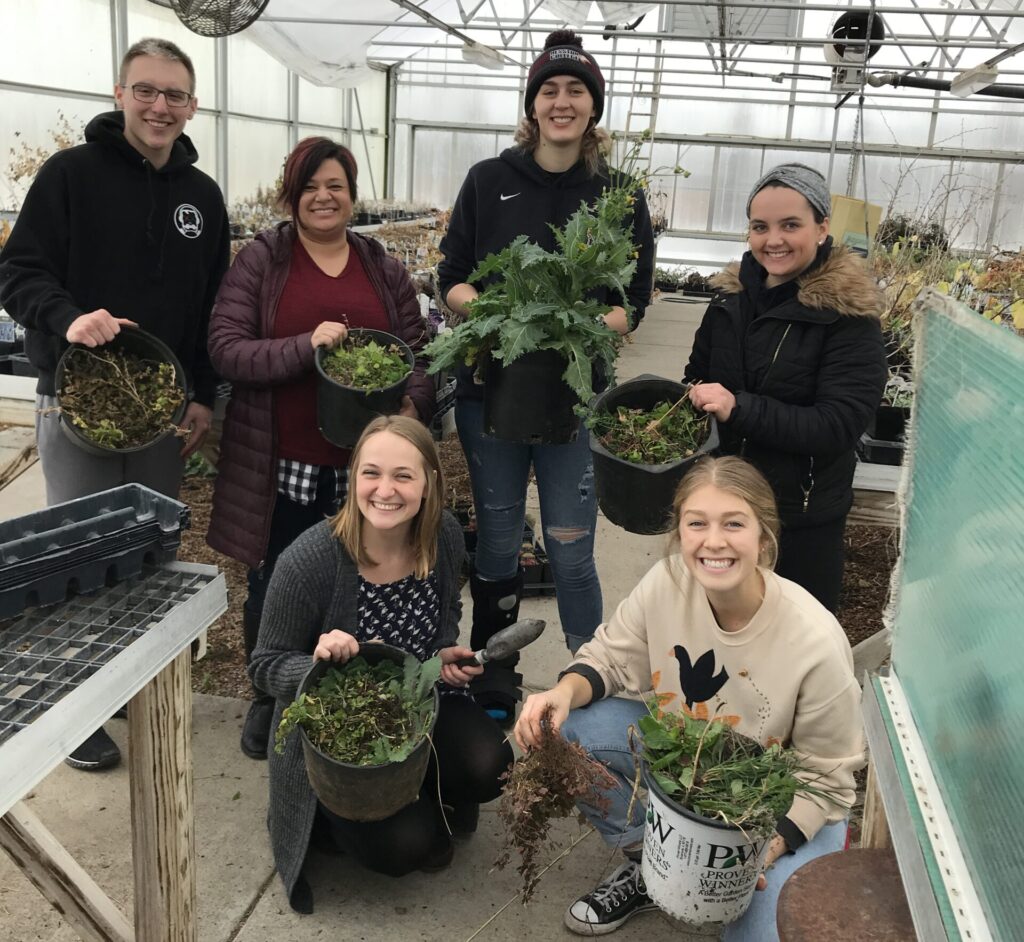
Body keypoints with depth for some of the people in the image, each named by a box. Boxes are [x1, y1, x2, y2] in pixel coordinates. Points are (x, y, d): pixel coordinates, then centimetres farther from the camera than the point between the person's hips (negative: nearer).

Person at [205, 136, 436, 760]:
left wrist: (413, 403, -11)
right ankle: (269, 700, 33)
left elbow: (418, 353, 10)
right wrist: (305, 346, -21)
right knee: (274, 585, 10)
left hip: (364, 463, 2)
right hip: (282, 465, -2)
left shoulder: (385, 269, 11)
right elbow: (227, 349, -7)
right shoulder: (260, 261, 2)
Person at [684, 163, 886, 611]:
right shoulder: (732, 297, 2)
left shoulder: (849, 315, -14)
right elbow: (698, 379, 14)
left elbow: (838, 427, -21)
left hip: (802, 522, -5)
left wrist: (739, 408, -30)